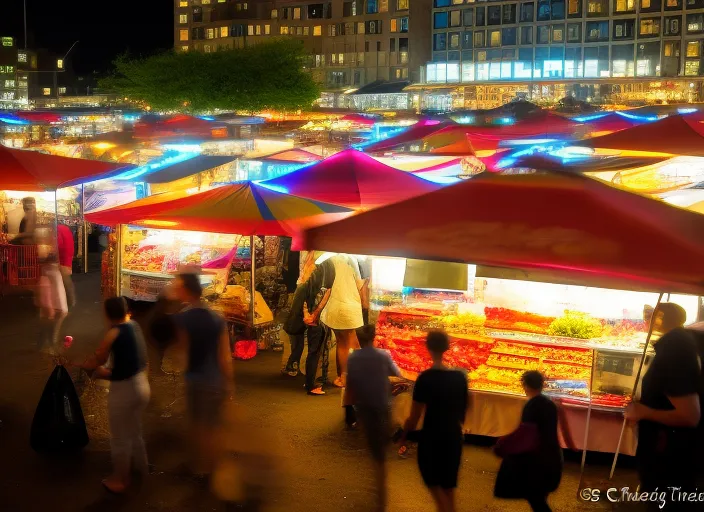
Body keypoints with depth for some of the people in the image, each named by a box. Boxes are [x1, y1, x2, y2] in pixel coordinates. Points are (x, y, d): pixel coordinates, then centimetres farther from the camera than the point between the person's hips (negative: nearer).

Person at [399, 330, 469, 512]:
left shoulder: (425, 378, -19)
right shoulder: (460, 376, -3)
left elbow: (414, 416, -15)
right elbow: (464, 409, 10)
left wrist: (403, 436, 1)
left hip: (431, 438, -5)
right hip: (453, 437, 5)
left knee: (434, 484, 14)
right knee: (448, 486, 19)